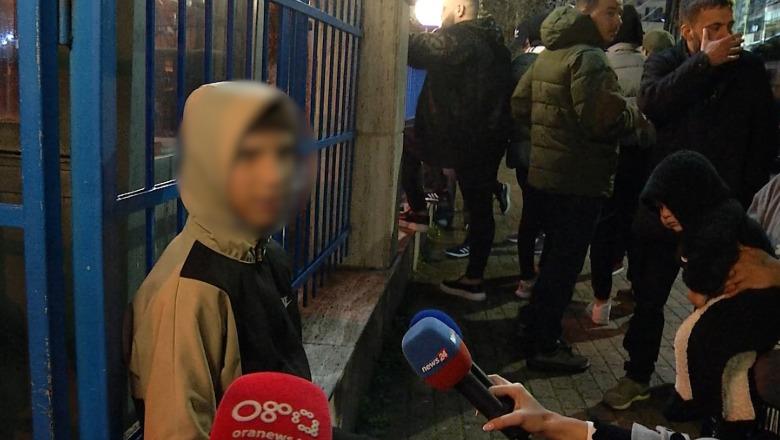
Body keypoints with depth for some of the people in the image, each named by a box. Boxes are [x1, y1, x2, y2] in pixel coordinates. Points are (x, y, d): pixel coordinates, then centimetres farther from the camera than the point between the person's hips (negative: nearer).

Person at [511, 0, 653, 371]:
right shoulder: (589, 57, -17)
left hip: (546, 170, 10)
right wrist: (637, 119, -8)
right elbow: (602, 117, -26)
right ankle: (544, 347, 8)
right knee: (566, 262, 0)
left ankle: (541, 331, 33)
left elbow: (520, 104, 17)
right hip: (580, 178, -9)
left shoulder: (550, 53, 13)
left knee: (555, 255, 21)